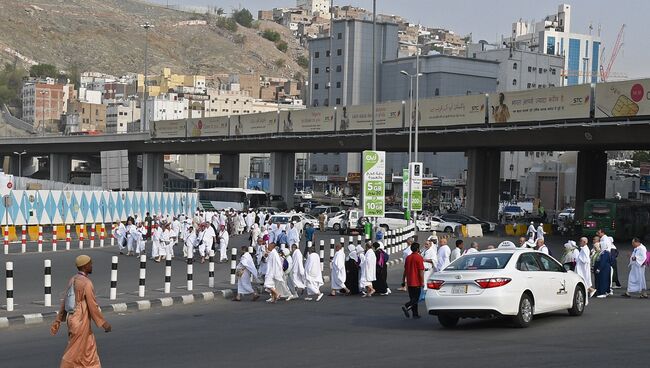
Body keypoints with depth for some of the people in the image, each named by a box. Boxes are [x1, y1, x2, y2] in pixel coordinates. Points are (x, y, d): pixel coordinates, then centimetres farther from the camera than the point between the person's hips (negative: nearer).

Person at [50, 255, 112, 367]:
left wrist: (58, 321, 17)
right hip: (81, 322, -9)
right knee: (75, 351, 1)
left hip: (72, 319, 9)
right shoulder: (87, 283, -20)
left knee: (90, 349, 16)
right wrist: (104, 324, -12)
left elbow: (65, 302, 13)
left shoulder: (72, 280, 8)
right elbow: (93, 306, -19)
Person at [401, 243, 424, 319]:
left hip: (409, 282, 7)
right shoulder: (419, 258, -12)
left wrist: (405, 280, 21)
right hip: (417, 282, -7)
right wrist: (422, 281, -11)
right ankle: (406, 306, -25)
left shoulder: (408, 258, 9)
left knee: (412, 298, 12)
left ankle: (415, 314, 13)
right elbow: (421, 270, -15)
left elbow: (405, 270, 14)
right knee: (416, 299, -3)